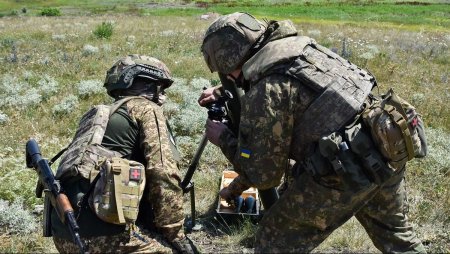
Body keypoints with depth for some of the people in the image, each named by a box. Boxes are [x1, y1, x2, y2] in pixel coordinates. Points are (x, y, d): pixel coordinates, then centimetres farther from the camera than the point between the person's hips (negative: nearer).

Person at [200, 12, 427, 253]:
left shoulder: (263, 93, -14)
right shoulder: (297, 45, 11)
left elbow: (263, 175, -6)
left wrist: (224, 139, 8)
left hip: (349, 171, -9)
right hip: (390, 149, 9)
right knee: (395, 233, 30)